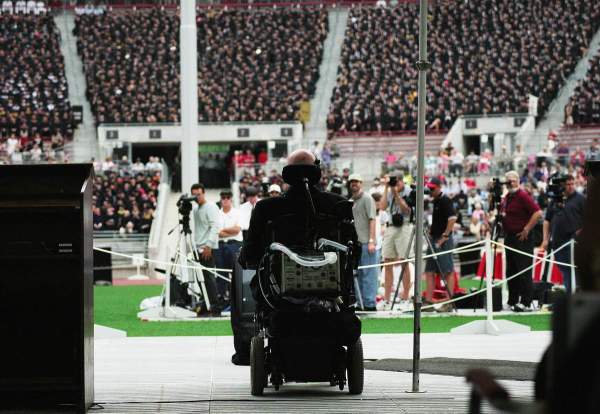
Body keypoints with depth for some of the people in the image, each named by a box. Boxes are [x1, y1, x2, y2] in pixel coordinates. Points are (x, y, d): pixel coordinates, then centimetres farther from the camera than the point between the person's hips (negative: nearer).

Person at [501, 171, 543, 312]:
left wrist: (526, 229, -18)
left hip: (521, 238, -9)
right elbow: (503, 215, 29)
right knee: (511, 271, 12)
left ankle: (525, 303, -8)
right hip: (509, 237, 9)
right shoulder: (506, 198, 15)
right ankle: (512, 301, 19)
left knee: (523, 271, -8)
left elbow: (538, 213, -19)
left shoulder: (523, 196, -12)